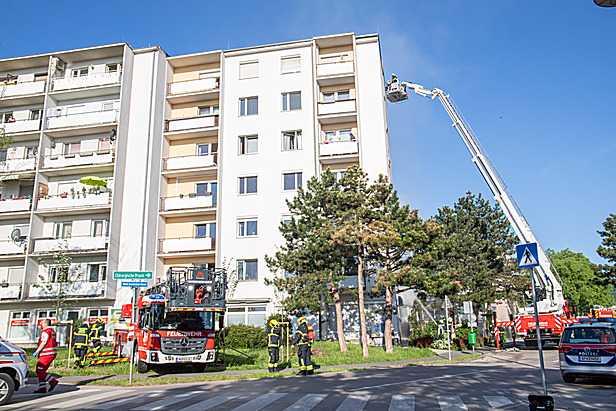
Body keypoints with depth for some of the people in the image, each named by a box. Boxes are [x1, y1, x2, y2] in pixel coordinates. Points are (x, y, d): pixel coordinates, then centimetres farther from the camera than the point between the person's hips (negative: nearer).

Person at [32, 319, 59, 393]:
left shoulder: (45, 331, -10)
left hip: (47, 354, -10)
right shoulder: (52, 331, 20)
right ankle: (42, 389, 11)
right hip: (53, 353, 10)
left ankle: (53, 381, -11)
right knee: (42, 371, 12)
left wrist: (36, 352, -14)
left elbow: (44, 343, -18)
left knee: (39, 370, -8)